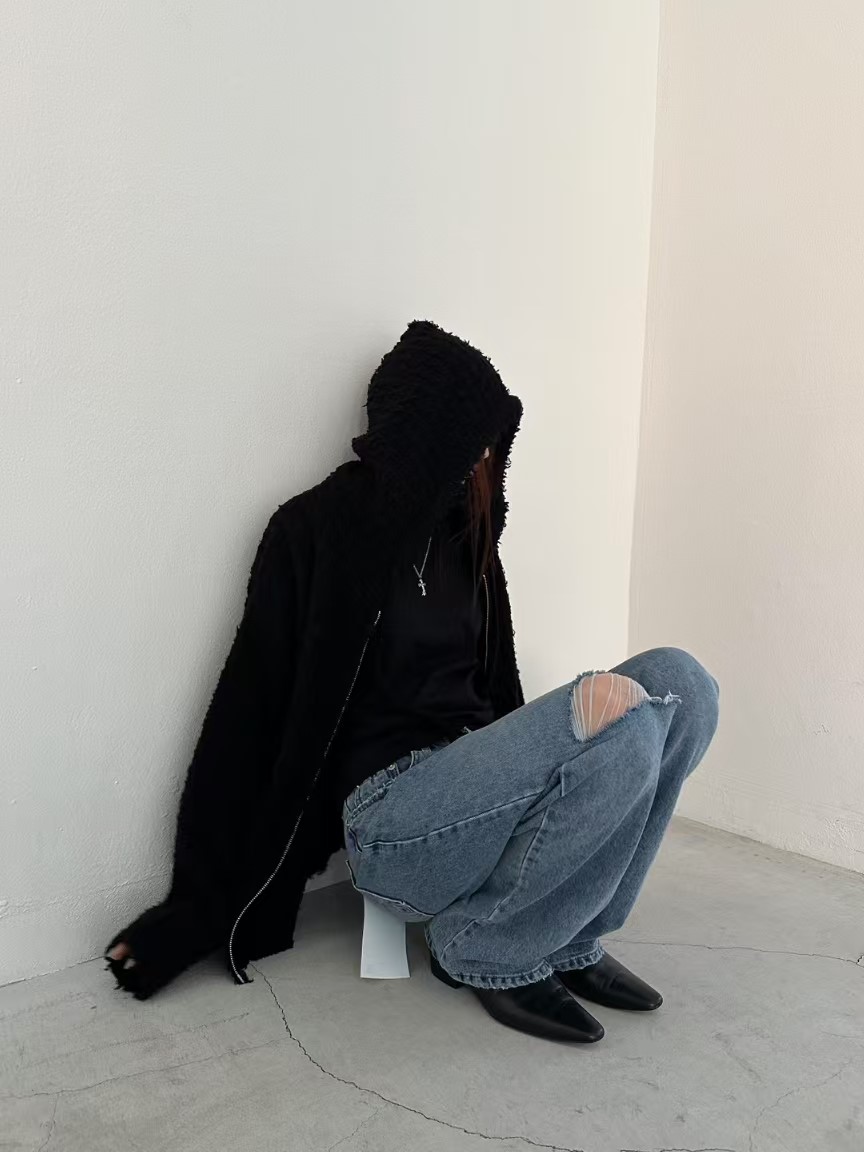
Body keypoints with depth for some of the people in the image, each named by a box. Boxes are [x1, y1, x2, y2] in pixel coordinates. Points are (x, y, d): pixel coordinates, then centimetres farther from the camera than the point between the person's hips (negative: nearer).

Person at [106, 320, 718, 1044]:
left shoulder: (460, 529, 14)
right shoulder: (320, 531, -6)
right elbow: (251, 714, -6)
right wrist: (197, 911, -4)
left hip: (472, 785, 7)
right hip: (389, 816, -7)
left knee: (680, 682, -10)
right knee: (622, 730, -29)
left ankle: (567, 942, -3)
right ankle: (482, 947, -5)